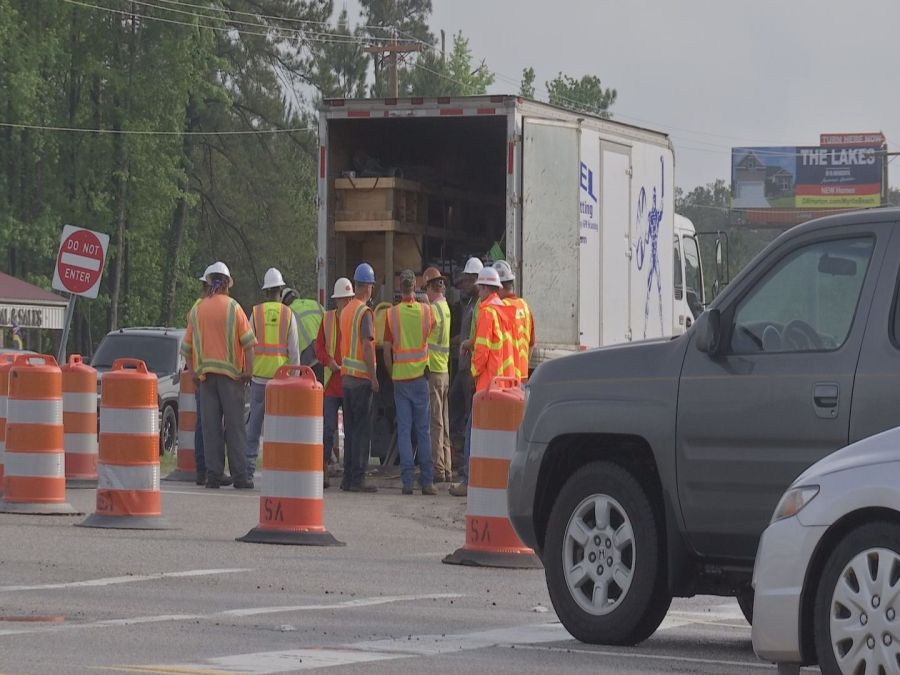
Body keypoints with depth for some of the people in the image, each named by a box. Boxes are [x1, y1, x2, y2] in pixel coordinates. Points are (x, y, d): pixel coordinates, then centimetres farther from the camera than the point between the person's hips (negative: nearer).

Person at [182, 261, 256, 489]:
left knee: (211, 427, 5)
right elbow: (248, 341, -8)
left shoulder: (197, 310, 6)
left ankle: (213, 475, 2)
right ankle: (239, 477, -3)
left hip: (205, 374, 3)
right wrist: (248, 370, -4)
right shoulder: (233, 308, -3)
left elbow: (187, 347, 9)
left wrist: (194, 371, 18)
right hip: (231, 373, -3)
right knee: (235, 426, 0)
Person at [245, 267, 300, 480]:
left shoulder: (256, 313, 3)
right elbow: (294, 350, 0)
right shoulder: (288, 314, 1)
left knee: (254, 425, 4)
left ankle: (248, 468, 0)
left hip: (259, 375, 1)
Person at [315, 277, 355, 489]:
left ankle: (349, 474, 8)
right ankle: (323, 472, -5)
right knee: (328, 429, -6)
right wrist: (329, 362, -10)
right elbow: (319, 347, 9)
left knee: (351, 431, 3)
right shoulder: (327, 319, 9)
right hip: (331, 382, 1)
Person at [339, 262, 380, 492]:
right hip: (362, 377, -8)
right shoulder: (364, 312, -12)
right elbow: (367, 345, -17)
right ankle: (357, 478, -7)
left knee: (350, 428, 11)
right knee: (362, 429, -5)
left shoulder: (345, 310, 11)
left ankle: (348, 477, 13)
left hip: (346, 376, 8)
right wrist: (373, 377, -15)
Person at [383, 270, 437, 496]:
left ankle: (407, 481, -2)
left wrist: (391, 374, 9)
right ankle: (427, 481, 3)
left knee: (404, 430, 2)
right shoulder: (426, 311, -3)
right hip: (420, 375, 1)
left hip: (400, 377, -1)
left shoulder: (392, 314, -5)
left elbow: (387, 350, -3)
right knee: (423, 430, 5)